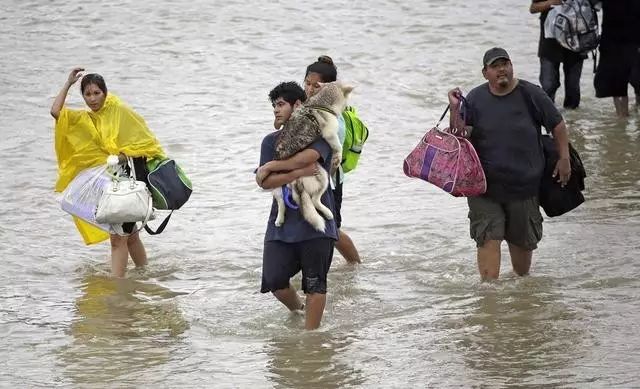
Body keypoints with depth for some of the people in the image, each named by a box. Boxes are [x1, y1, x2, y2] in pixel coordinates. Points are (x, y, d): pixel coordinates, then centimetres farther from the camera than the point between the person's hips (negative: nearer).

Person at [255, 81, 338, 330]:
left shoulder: (319, 134, 0)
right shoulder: (271, 141, 11)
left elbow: (308, 156, -23)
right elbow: (265, 183, -2)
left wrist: (272, 167, -11)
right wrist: (298, 173, -18)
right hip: (282, 222, 3)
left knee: (314, 283, -2)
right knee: (275, 281, -1)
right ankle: (297, 310, 28)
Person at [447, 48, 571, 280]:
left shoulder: (530, 95, -4)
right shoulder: (475, 99, -1)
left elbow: (557, 124, 5)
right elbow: (461, 134, -4)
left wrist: (564, 159, 1)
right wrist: (455, 110, -18)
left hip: (524, 183, 1)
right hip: (484, 185, -1)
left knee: (523, 240, 13)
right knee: (489, 239, -11)